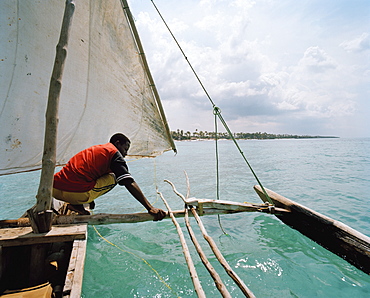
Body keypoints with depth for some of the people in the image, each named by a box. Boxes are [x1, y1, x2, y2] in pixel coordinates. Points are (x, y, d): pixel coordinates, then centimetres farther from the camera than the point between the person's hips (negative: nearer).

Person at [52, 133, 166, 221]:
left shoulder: (94, 149, 26)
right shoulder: (114, 153, 1)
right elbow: (130, 183, -11)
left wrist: (91, 199, 51)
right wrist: (150, 208, -13)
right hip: (76, 193, -8)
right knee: (113, 178, 9)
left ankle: (76, 203, 12)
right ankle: (78, 205, 2)